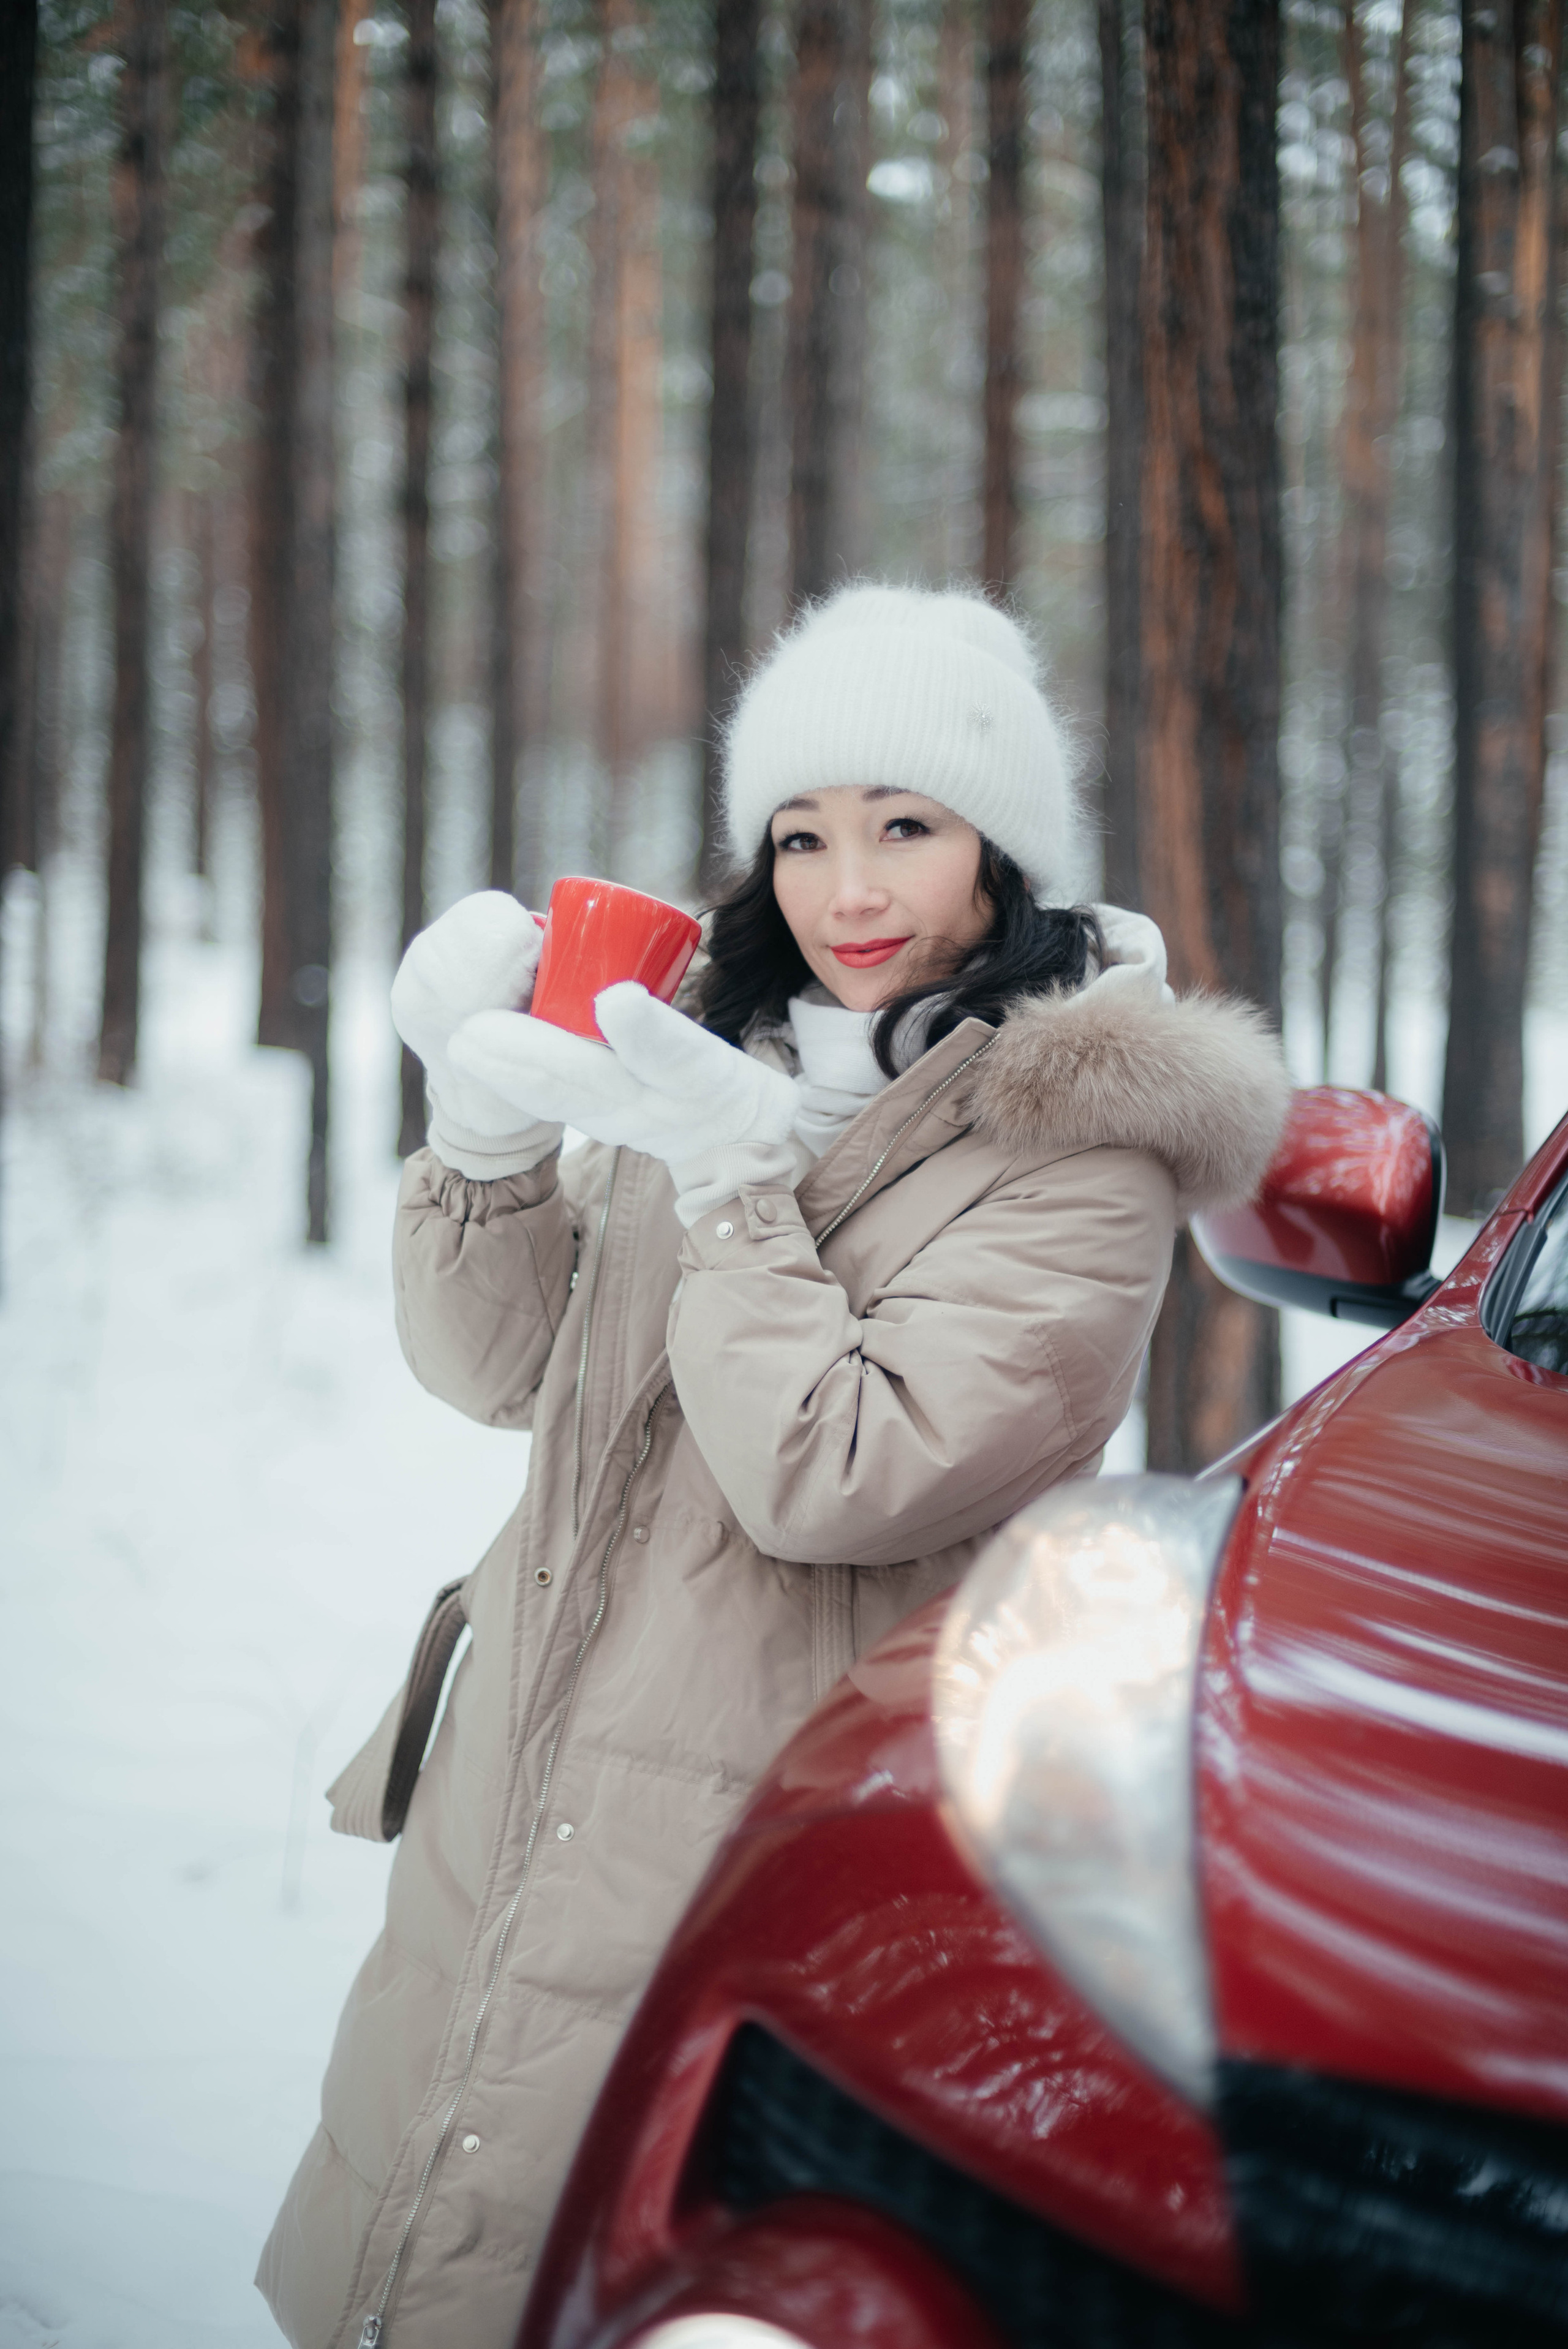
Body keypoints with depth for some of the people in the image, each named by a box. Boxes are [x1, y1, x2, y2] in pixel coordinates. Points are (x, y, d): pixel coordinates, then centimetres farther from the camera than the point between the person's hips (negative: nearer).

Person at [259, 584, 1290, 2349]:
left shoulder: (1081, 1154, -11)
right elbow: (497, 1370, 10)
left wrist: (728, 1176, -19)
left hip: (760, 1858, -6)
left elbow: (832, 1479, -19)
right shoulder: (729, 1057, 9)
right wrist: (487, 1129, -6)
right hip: (511, 1817, 7)